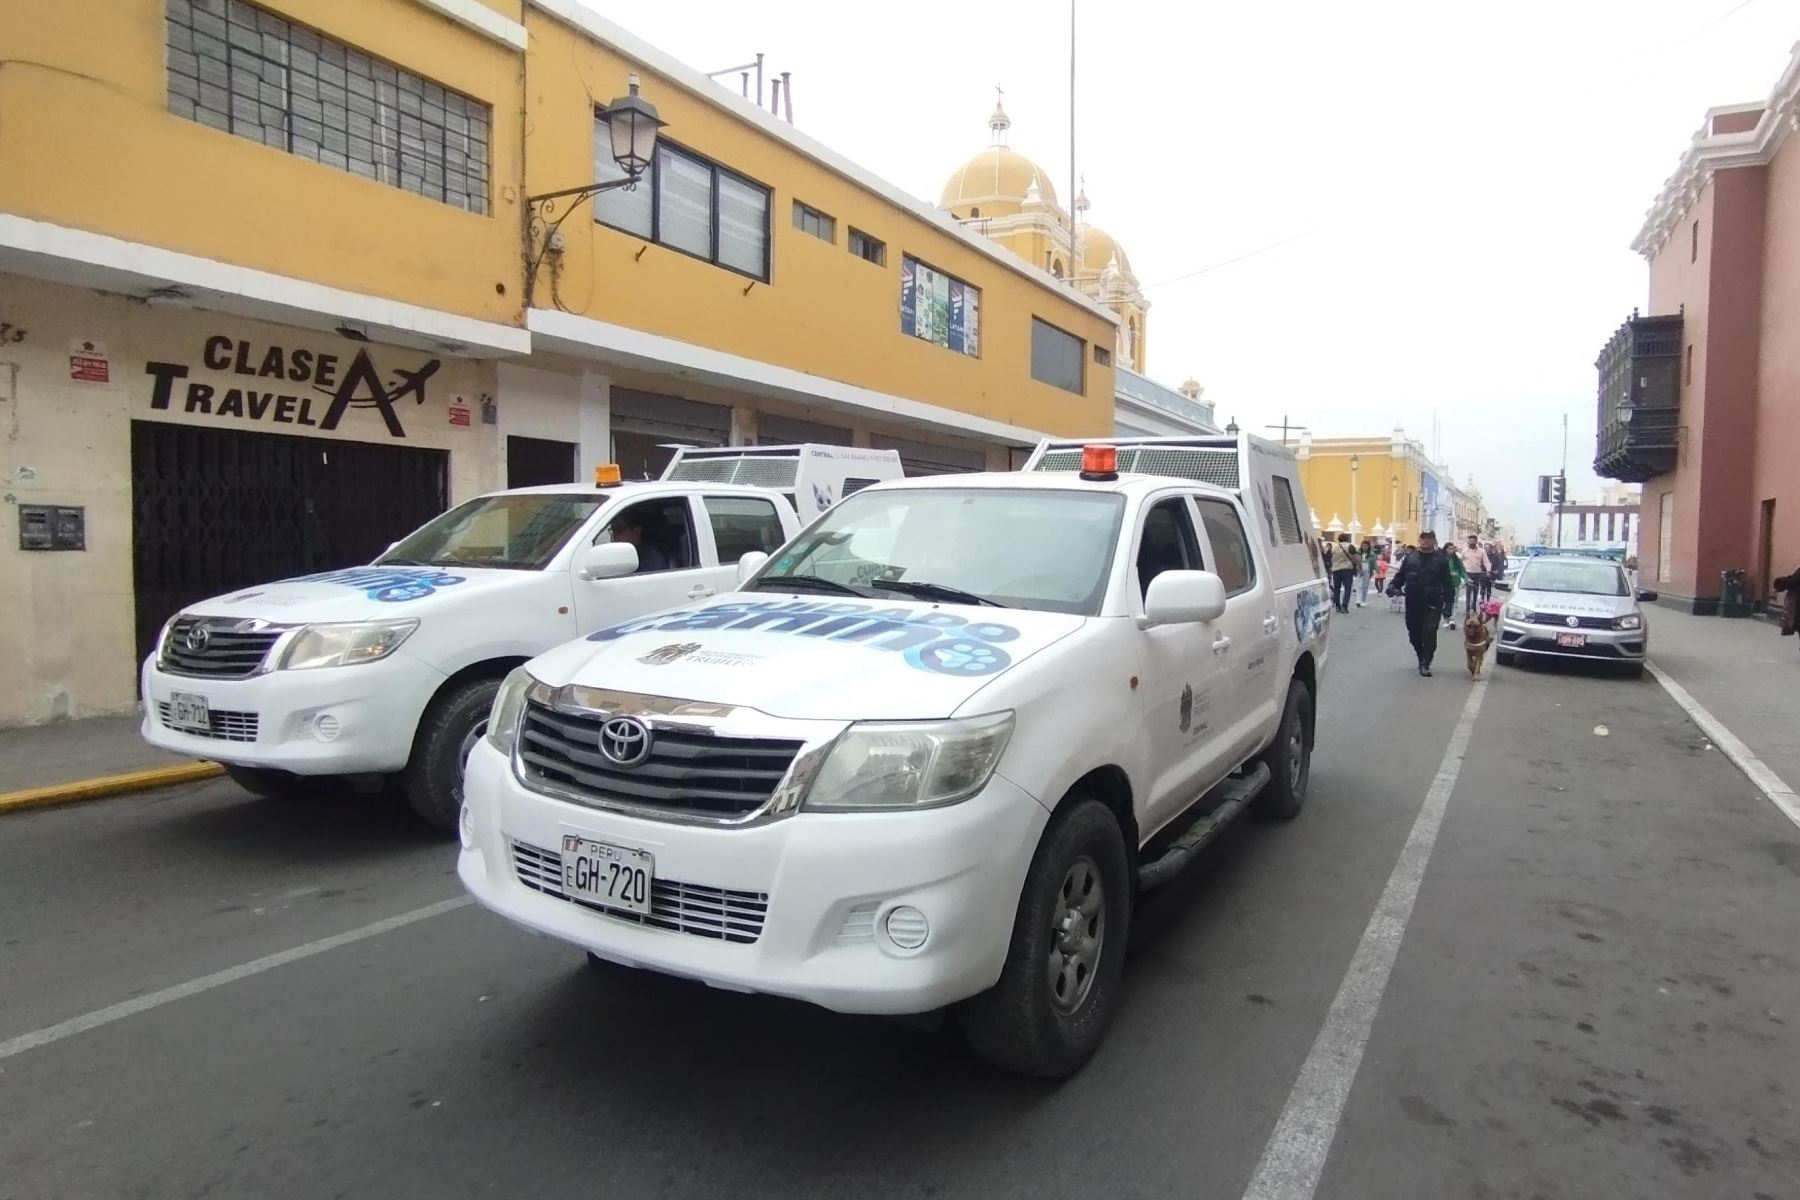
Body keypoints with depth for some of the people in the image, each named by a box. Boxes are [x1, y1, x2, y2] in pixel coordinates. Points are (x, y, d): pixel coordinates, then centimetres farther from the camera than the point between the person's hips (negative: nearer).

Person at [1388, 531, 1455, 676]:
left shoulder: (1441, 559, 0)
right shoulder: (1410, 557, 8)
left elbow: (1447, 582, -2)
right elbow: (1400, 575, 12)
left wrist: (1449, 599, -10)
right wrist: (1393, 586, -6)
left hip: (1432, 604, -3)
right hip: (1412, 603, 4)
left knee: (1429, 634, -8)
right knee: (1414, 633, 11)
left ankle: (1425, 664, -1)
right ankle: (1422, 657, 31)